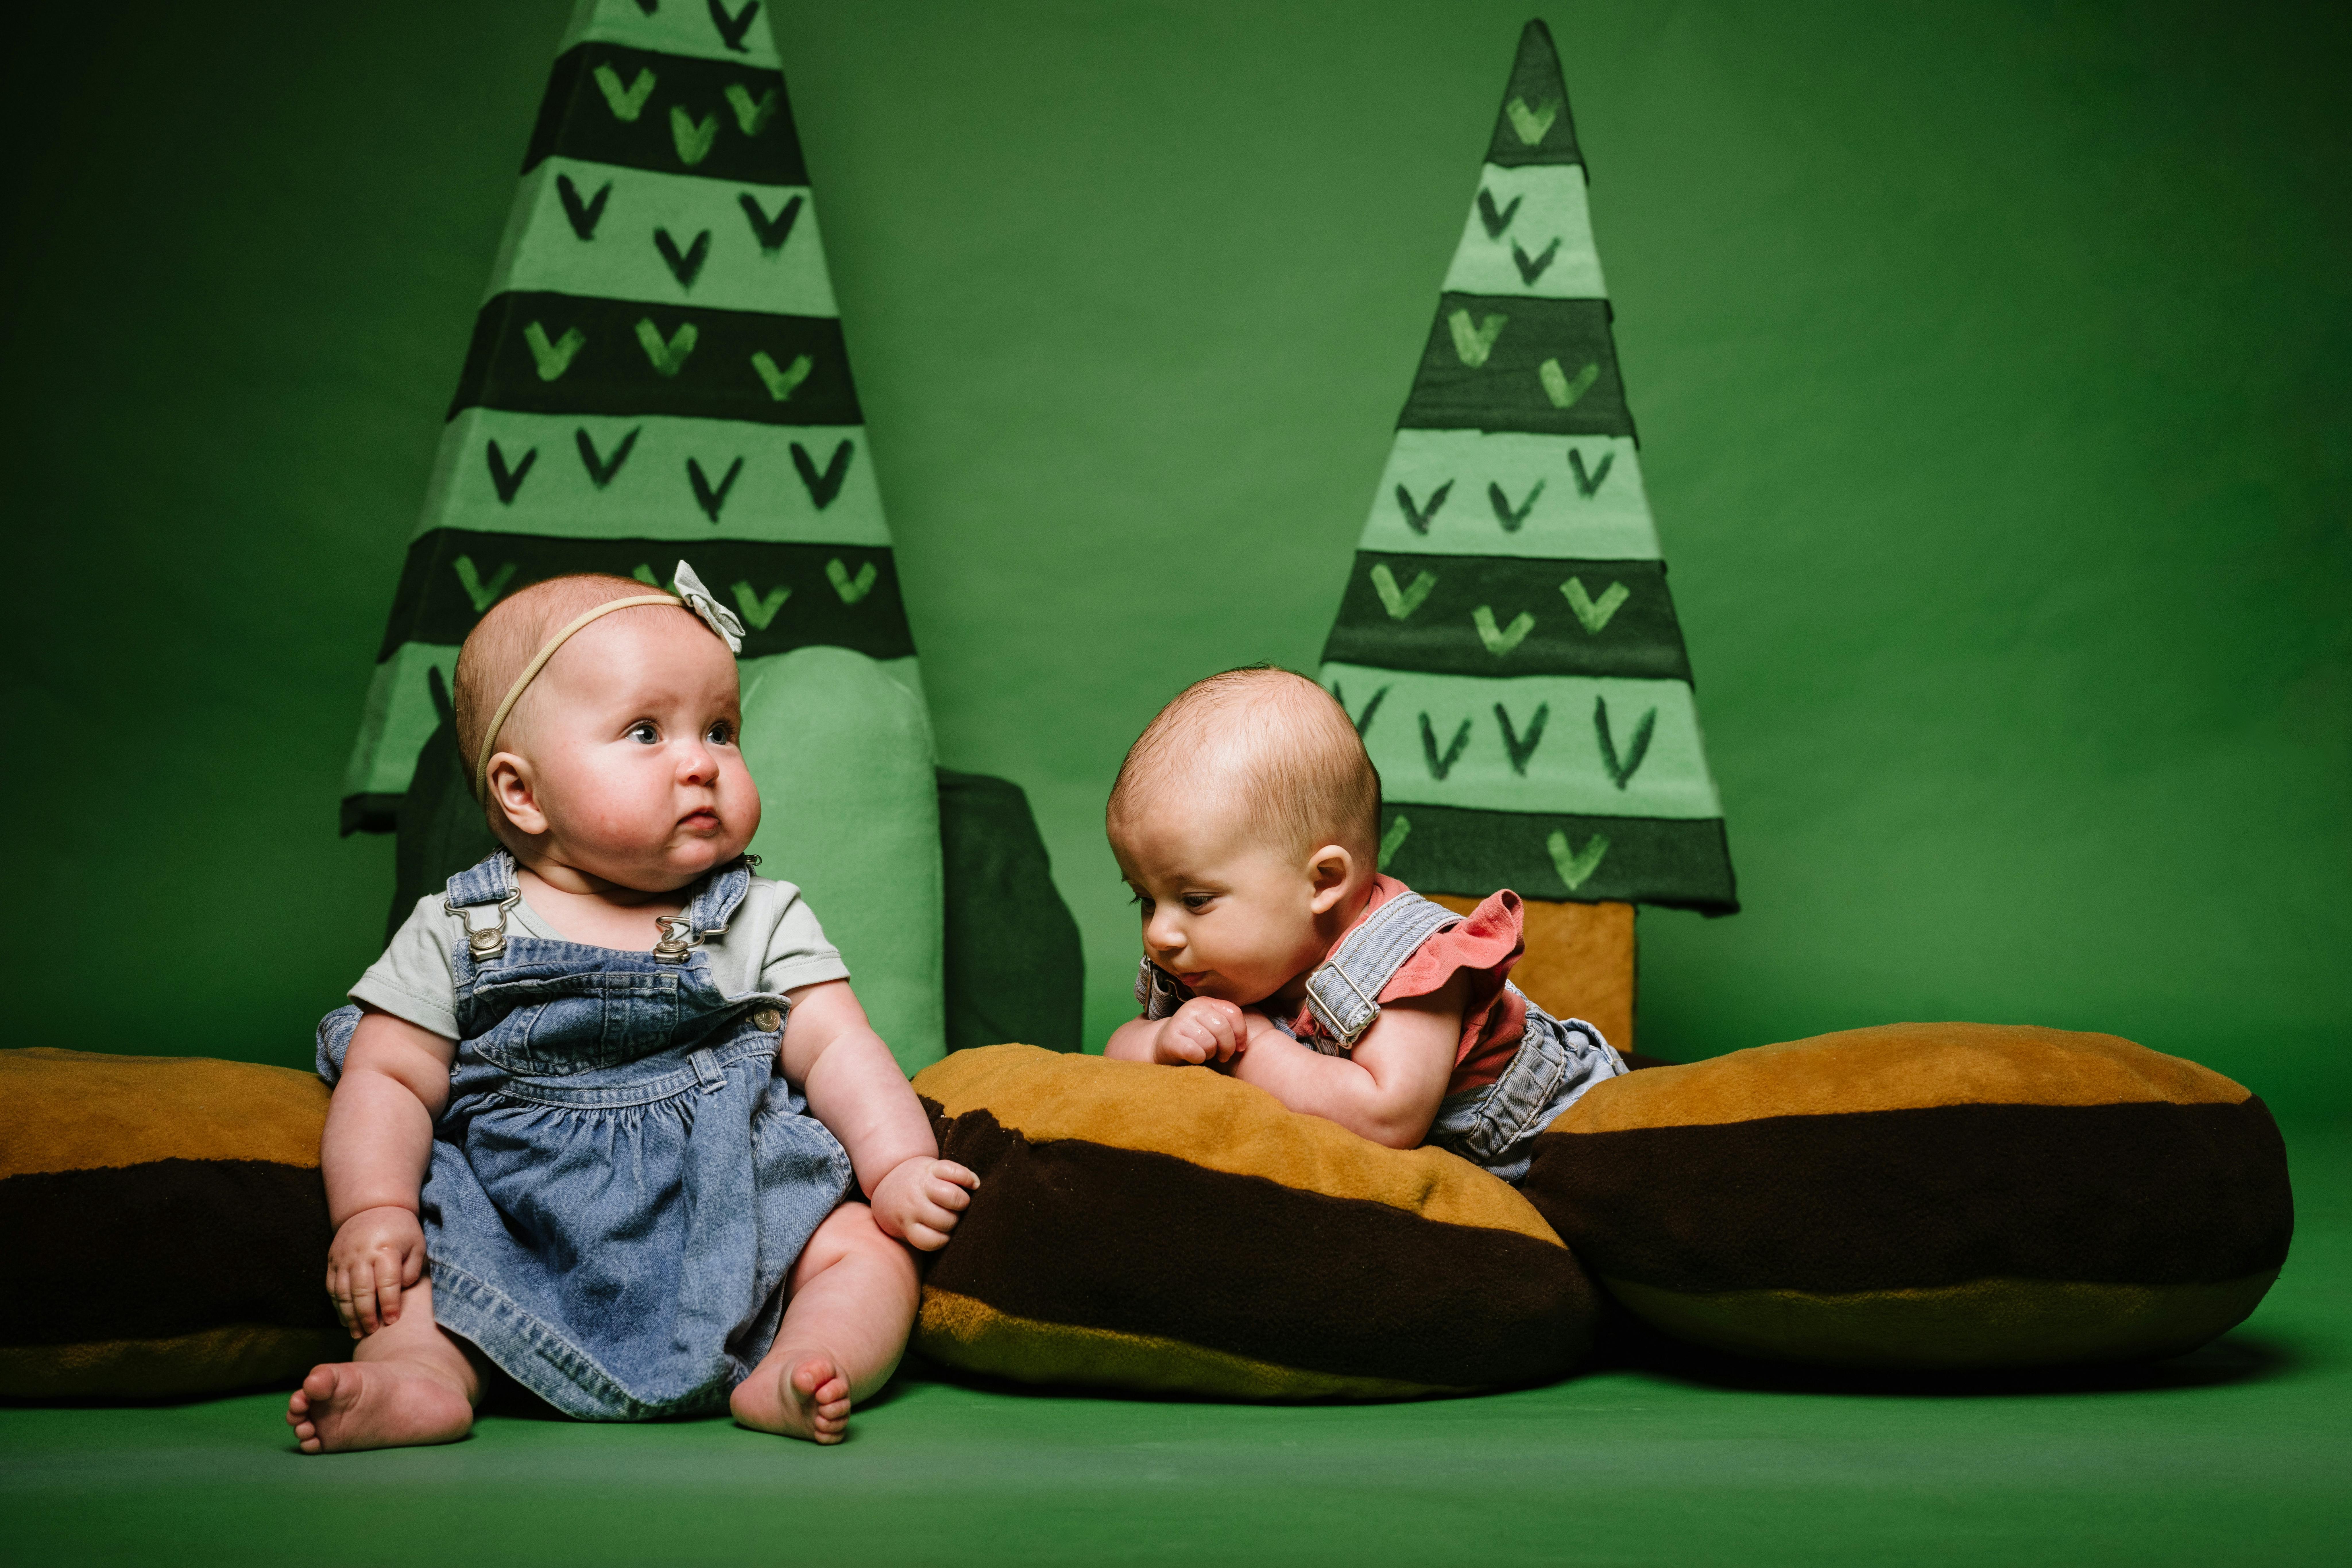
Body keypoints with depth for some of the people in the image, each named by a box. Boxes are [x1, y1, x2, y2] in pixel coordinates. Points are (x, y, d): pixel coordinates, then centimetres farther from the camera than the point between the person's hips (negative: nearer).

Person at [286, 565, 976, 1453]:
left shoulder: (765, 922, 6)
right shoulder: (455, 933, 4)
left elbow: (838, 1049, -1)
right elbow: (389, 1080, 2)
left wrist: (899, 1165, -16)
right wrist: (372, 1212, -14)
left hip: (731, 1215, 0)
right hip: (514, 1230, 0)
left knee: (872, 1247, -19)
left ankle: (785, 1380, -35)